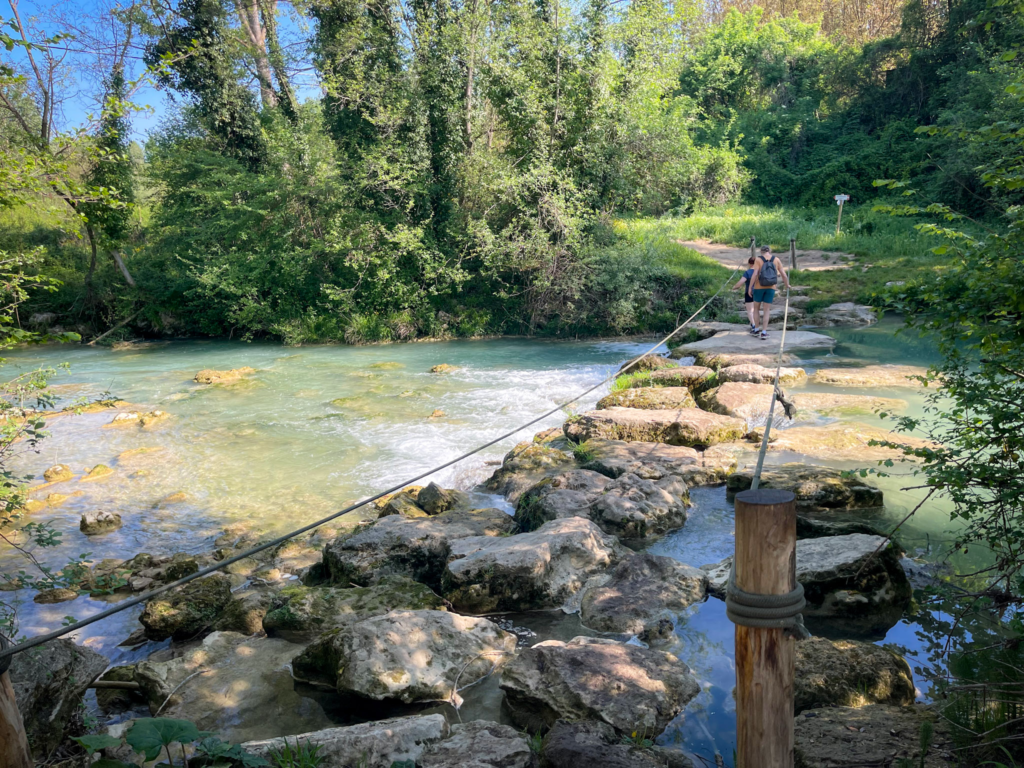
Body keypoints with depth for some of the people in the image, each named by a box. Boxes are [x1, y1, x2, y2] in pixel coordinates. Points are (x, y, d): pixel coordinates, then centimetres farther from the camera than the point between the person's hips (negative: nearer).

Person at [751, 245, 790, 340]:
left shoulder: (758, 259, -6)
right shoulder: (776, 260, 2)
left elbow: (755, 274, -17)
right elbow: (784, 275, 2)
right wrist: (787, 285, 20)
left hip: (759, 287, -1)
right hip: (770, 288, 1)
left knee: (756, 308, 17)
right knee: (766, 310, 6)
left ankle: (756, 329, 19)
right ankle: (764, 332, -1)